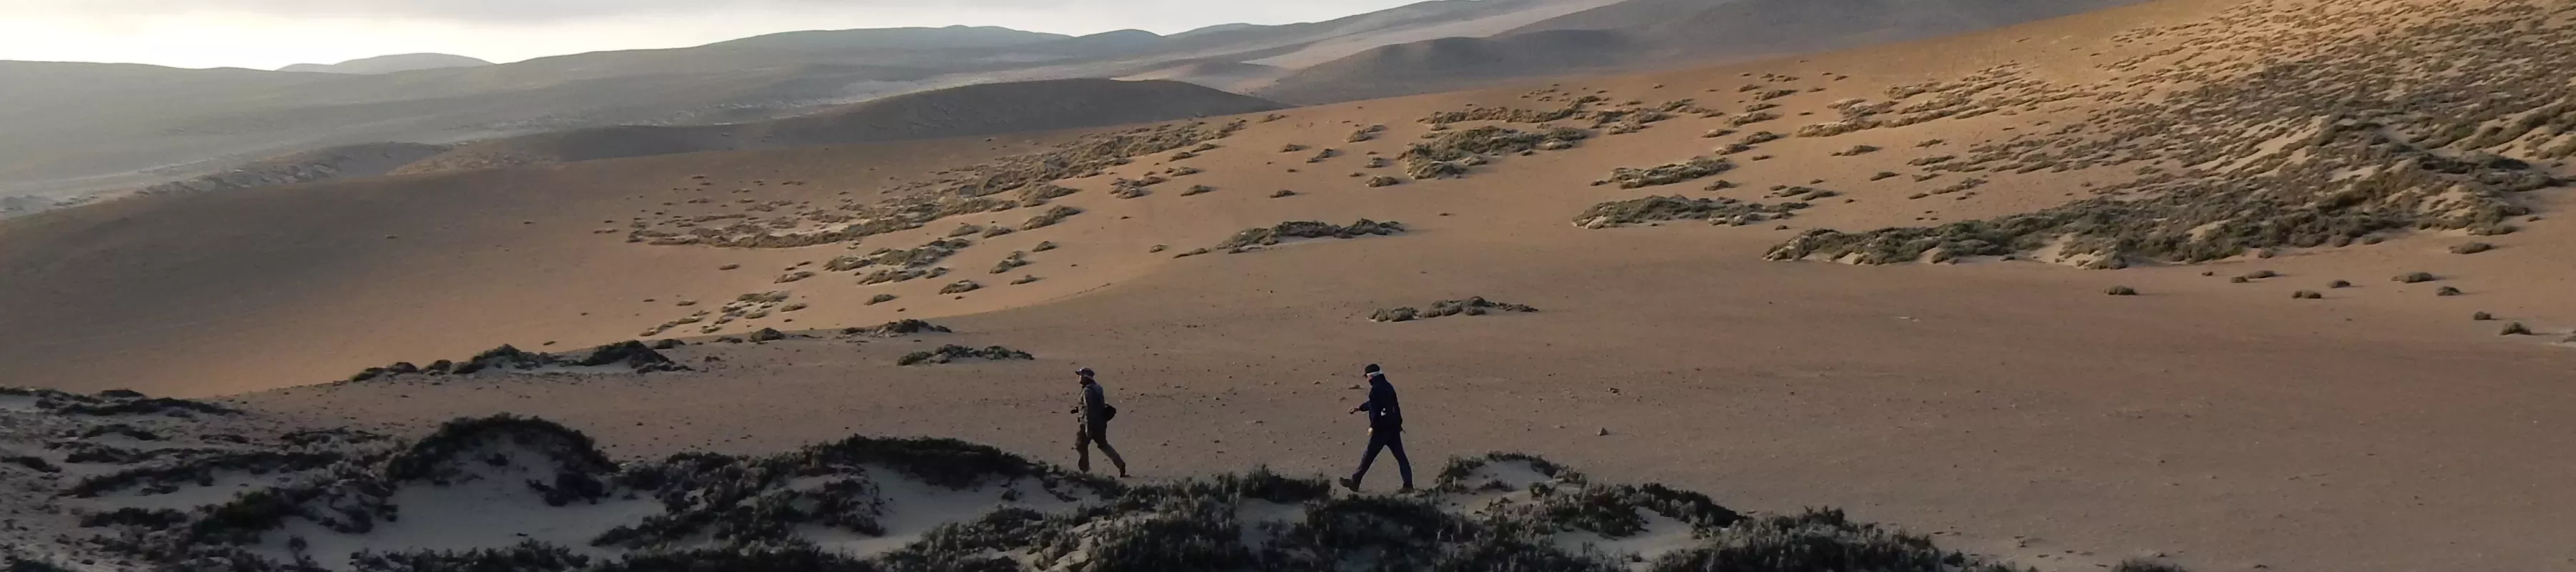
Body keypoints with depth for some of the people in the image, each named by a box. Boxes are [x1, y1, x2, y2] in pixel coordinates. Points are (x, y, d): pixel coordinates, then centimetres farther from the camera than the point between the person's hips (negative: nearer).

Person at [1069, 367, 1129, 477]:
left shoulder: (1088, 391, -19)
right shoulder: (1096, 388, 11)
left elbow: (1088, 409, -24)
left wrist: (1087, 427, -24)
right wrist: (1078, 408, 24)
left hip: (1090, 423, -9)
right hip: (1100, 423, 9)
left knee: (1081, 446, 7)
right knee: (1103, 445, 17)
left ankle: (1084, 470, 15)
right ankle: (1120, 464, 8)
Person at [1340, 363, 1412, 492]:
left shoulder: (1376, 389, -13)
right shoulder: (1387, 386, 16)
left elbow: (1376, 409, -22)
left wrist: (1373, 426, -18)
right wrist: (1359, 408, 39)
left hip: (1382, 429, -8)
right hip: (1394, 428, 8)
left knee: (1369, 456, 1)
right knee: (1400, 456, 6)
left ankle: (1355, 482, 10)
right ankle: (1408, 485, 2)